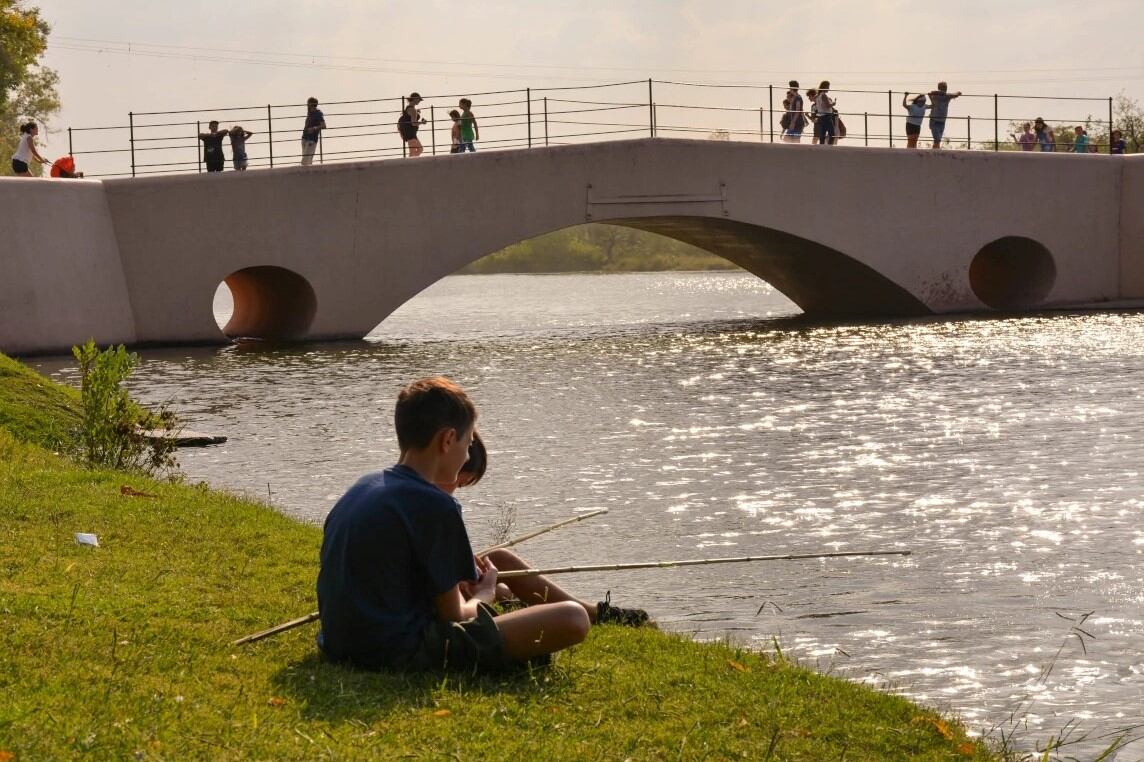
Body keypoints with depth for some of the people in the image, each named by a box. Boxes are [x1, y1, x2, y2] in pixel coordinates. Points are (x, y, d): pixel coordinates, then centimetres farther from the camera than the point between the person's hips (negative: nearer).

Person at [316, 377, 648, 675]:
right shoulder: (433, 504, -17)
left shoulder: (362, 488, 10)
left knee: (501, 560, 30)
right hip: (401, 655, -10)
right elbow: (452, 615, -11)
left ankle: (597, 611, 46)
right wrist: (483, 595, 11)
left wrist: (458, 580, 18)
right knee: (570, 620, -15)